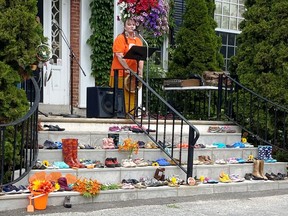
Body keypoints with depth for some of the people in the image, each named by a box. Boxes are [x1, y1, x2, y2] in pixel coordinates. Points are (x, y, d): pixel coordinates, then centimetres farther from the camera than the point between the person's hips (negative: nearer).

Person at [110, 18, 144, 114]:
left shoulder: (138, 40, 15)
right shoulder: (120, 38, -3)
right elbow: (119, 56, -12)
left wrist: (140, 71, -3)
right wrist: (127, 68, -17)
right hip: (121, 73, -6)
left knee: (131, 95, 5)